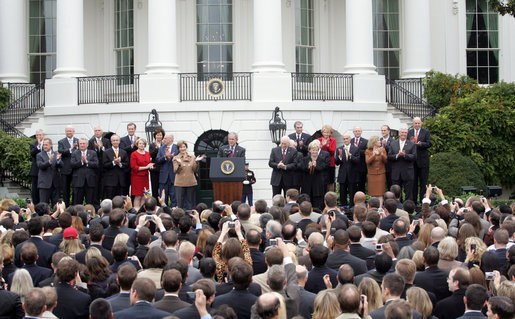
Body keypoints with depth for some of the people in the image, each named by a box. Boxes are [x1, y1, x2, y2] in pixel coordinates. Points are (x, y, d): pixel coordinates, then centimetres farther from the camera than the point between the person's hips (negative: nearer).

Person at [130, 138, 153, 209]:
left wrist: (150, 167, -5)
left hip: (145, 177, 5)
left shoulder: (147, 154, 13)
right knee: (138, 197, -7)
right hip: (137, 177, -5)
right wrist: (146, 167, -13)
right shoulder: (134, 154, -4)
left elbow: (149, 164, 19)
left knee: (144, 197, 3)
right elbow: (134, 167, -9)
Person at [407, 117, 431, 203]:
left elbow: (429, 144, -7)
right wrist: (411, 143, -16)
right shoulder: (409, 132, 10)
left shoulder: (426, 132, 3)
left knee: (423, 180, 1)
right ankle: (413, 199, 13)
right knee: (413, 181, 7)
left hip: (423, 160, -2)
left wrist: (420, 144, -24)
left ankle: (423, 199, 5)